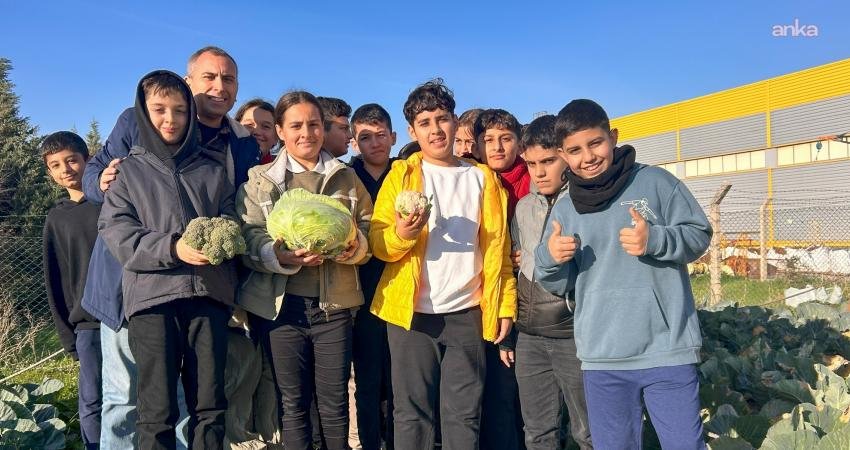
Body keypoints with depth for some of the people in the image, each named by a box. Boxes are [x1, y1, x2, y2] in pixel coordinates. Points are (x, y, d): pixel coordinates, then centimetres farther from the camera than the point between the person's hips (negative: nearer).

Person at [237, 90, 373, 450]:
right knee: (293, 402, 9)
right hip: (281, 305, -1)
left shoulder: (347, 177, 11)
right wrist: (281, 255, -23)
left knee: (335, 403, 7)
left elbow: (368, 226, 8)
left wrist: (355, 246, -14)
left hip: (334, 304, 1)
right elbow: (248, 237, -4)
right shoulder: (260, 179, 6)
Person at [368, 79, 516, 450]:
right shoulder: (402, 175, 4)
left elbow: (498, 248, 7)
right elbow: (378, 243, -2)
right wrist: (401, 234, -23)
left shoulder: (483, 178, 9)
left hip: (467, 313, 1)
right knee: (412, 411, 5)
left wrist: (505, 305, 1)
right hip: (412, 312, -1)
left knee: (465, 413, 8)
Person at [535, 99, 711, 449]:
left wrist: (655, 239, -17)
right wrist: (548, 257, -10)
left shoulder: (655, 182, 0)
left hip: (667, 350, -3)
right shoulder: (564, 210, 9)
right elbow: (558, 285, 12)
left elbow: (699, 234, 1)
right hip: (602, 359, 3)